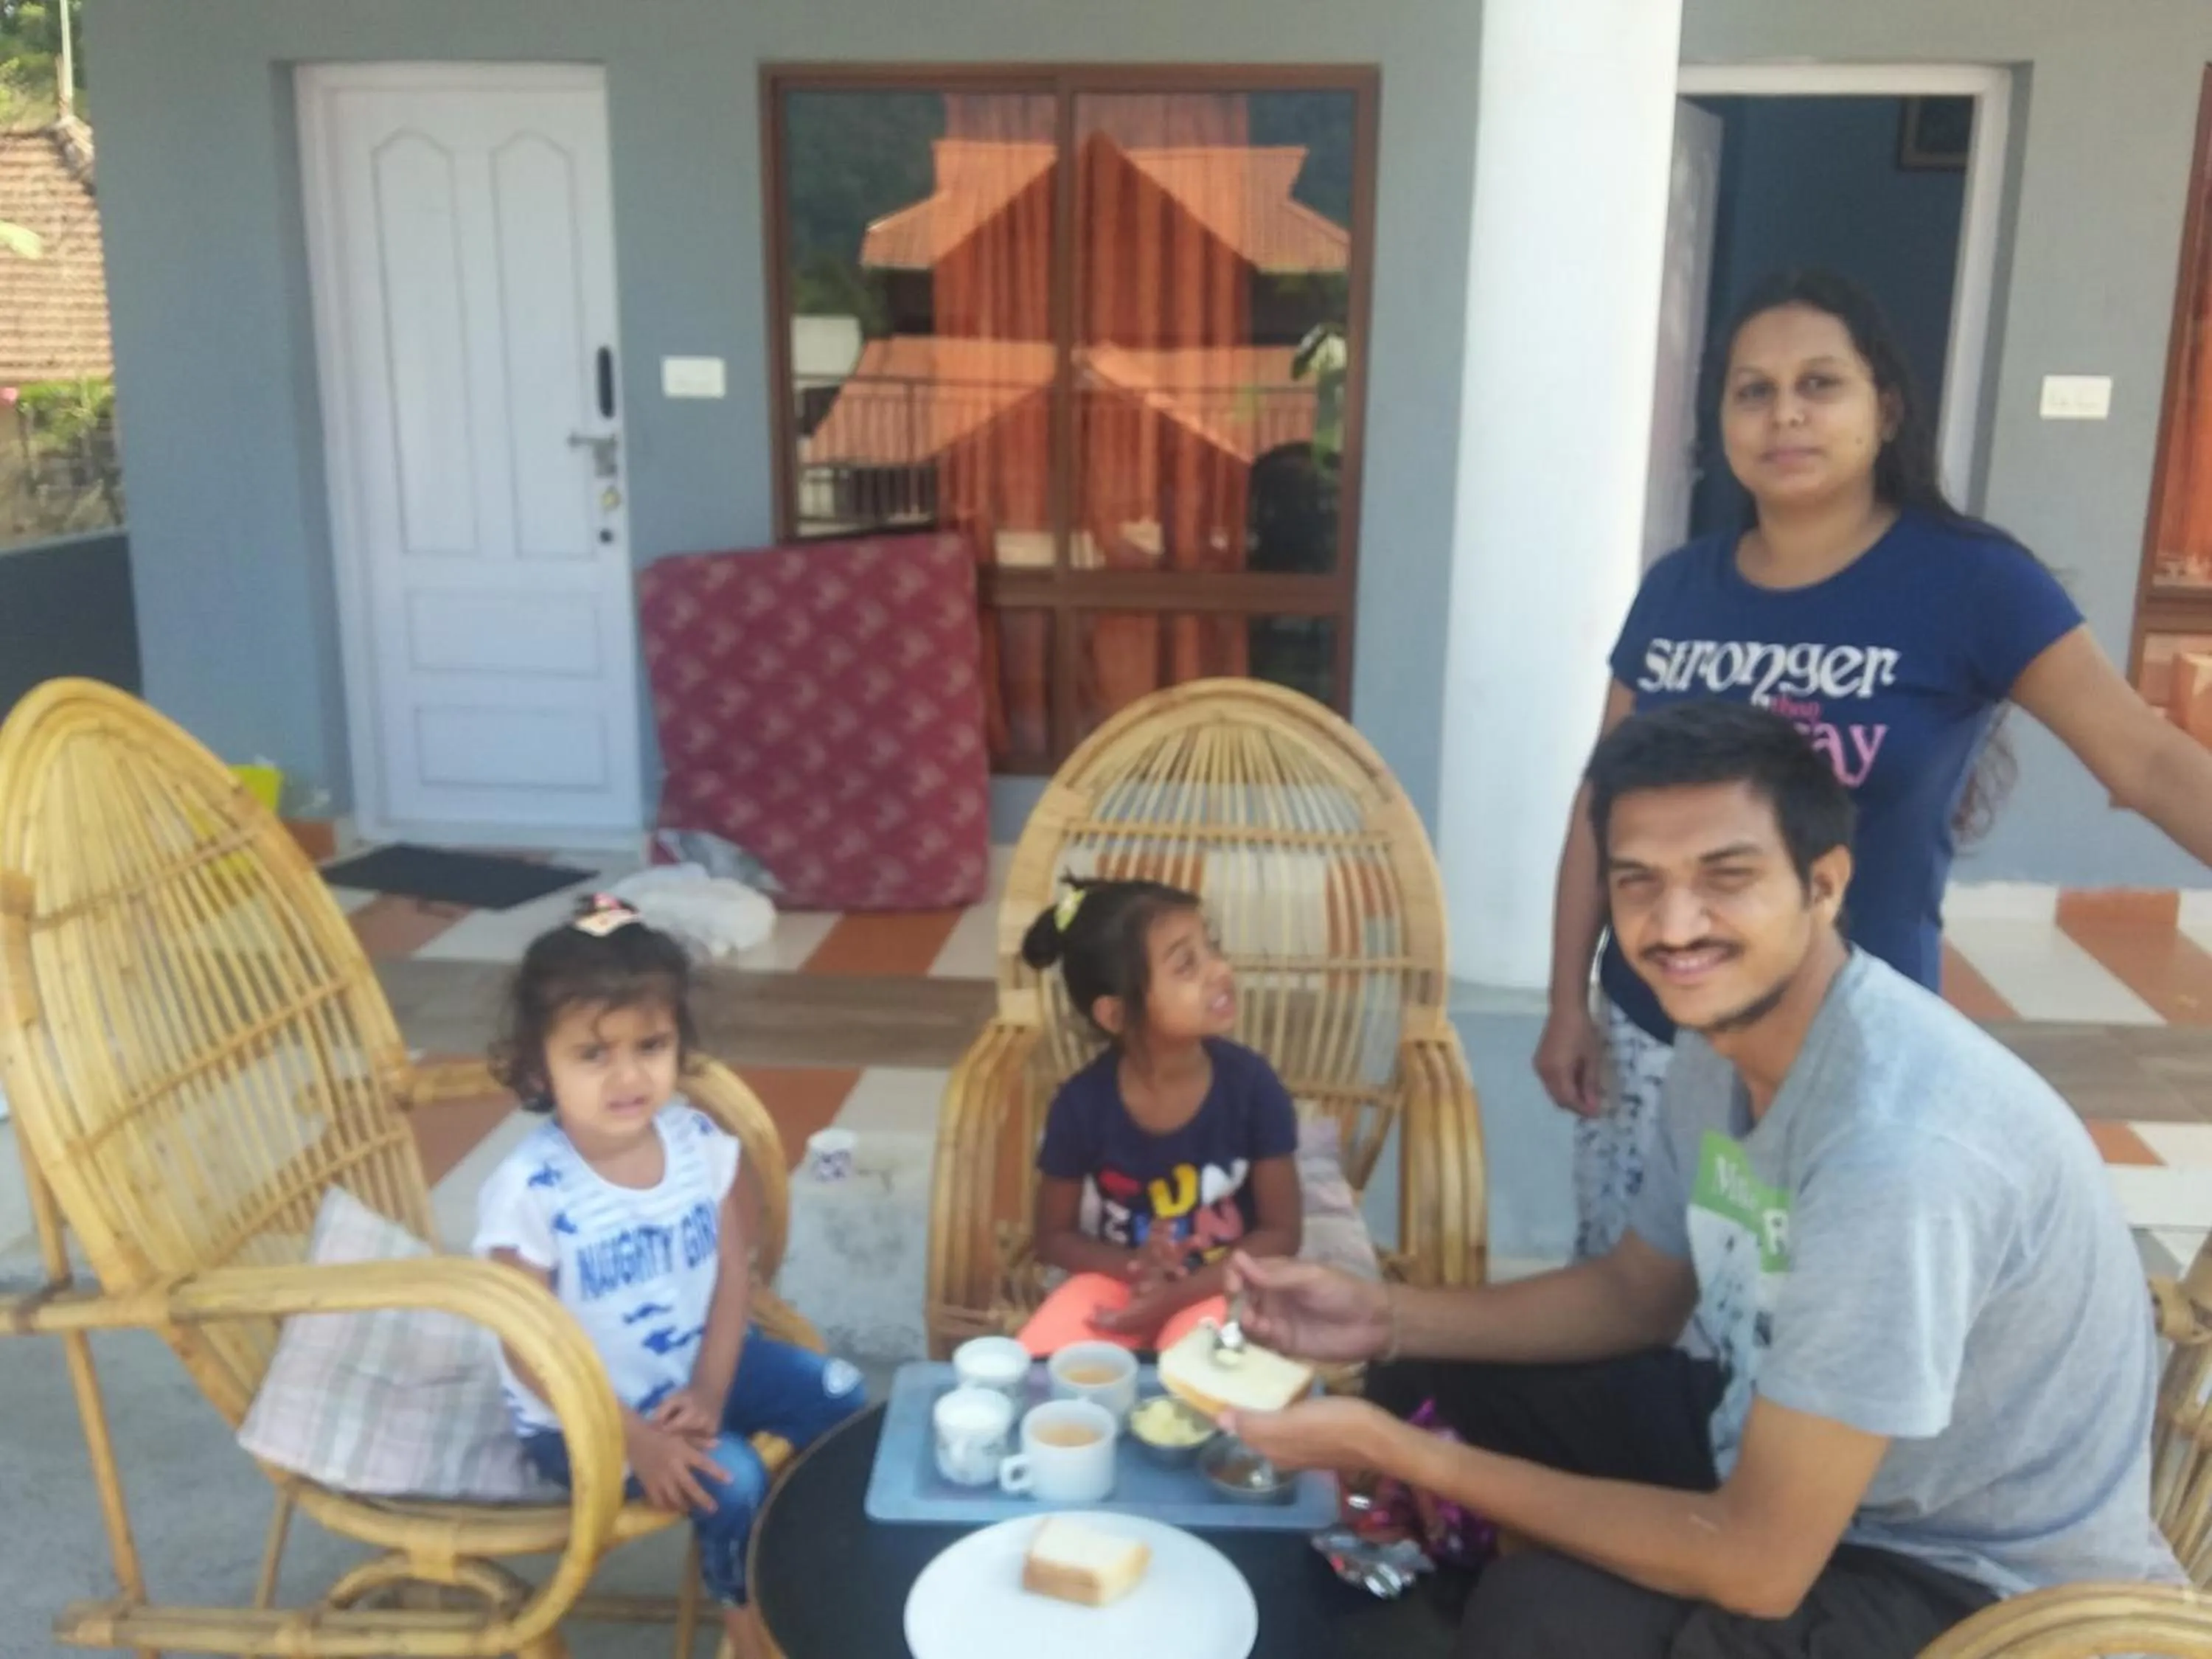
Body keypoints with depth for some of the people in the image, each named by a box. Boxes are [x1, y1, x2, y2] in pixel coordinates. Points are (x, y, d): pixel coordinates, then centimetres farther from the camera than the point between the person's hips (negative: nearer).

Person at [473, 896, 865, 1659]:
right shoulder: (527, 1192, -26)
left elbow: (734, 1275, -4)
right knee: (731, 1477, -21)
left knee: (837, 1397, -2)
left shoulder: (700, 1143, -11)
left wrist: (709, 1390, -14)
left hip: (697, 1362, 6)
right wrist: (635, 1437, -22)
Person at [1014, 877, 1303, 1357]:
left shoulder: (1252, 1084, -18)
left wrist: (1179, 1293, -20)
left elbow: (1281, 1232, -9)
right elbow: (1052, 1236, -2)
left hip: (1216, 1285, -1)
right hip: (1118, 1276, 1)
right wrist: (1132, 1266, -21)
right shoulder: (1083, 1103, -17)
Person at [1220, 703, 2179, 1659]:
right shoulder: (1720, 1040, -6)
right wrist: (1389, 1319, -4)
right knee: (1428, 1388, 7)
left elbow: (1758, 1567, -29)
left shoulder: (1896, 1144, -34)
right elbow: (1637, 1291, 10)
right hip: (1787, 1446, 8)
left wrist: (1406, 1458, -25)